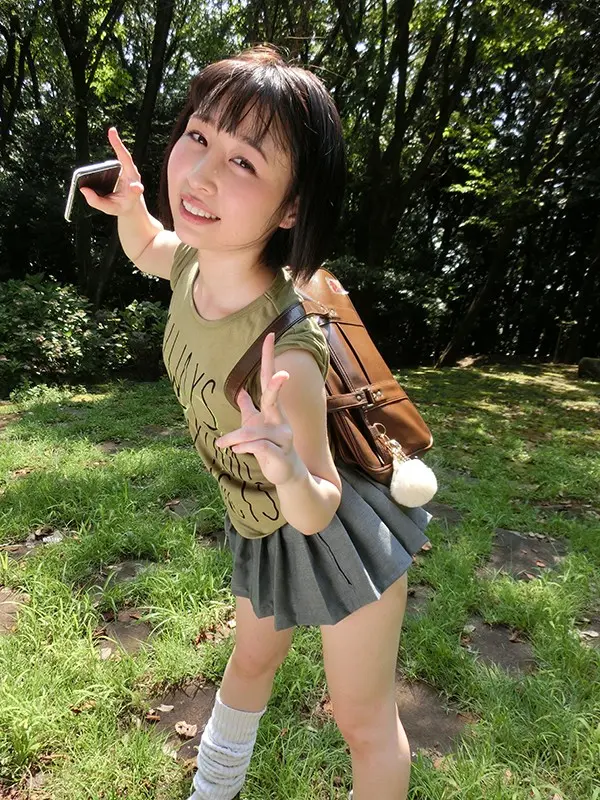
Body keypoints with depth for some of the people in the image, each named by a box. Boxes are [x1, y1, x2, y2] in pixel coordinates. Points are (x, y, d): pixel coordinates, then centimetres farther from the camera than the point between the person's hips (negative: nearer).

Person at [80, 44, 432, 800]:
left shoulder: (285, 350, -38)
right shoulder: (194, 259, -16)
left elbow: (318, 509, -26)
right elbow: (146, 249, 11)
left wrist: (292, 474, -48)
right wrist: (129, 207, -10)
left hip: (337, 530, -7)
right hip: (261, 531, 7)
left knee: (362, 718, 16)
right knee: (251, 660, 31)